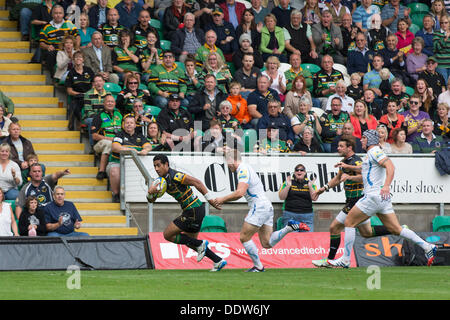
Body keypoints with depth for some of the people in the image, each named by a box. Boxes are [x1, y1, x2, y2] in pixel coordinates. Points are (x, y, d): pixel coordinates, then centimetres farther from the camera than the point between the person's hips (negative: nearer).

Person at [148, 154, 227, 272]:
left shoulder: (174, 176, -18)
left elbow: (197, 182, -21)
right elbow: (151, 199, 9)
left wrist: (210, 199, -22)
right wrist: (151, 191, -15)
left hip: (193, 211, -10)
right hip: (191, 211, 10)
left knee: (167, 234, -3)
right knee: (189, 241, 20)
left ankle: (199, 245, 0)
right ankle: (218, 261, 22)